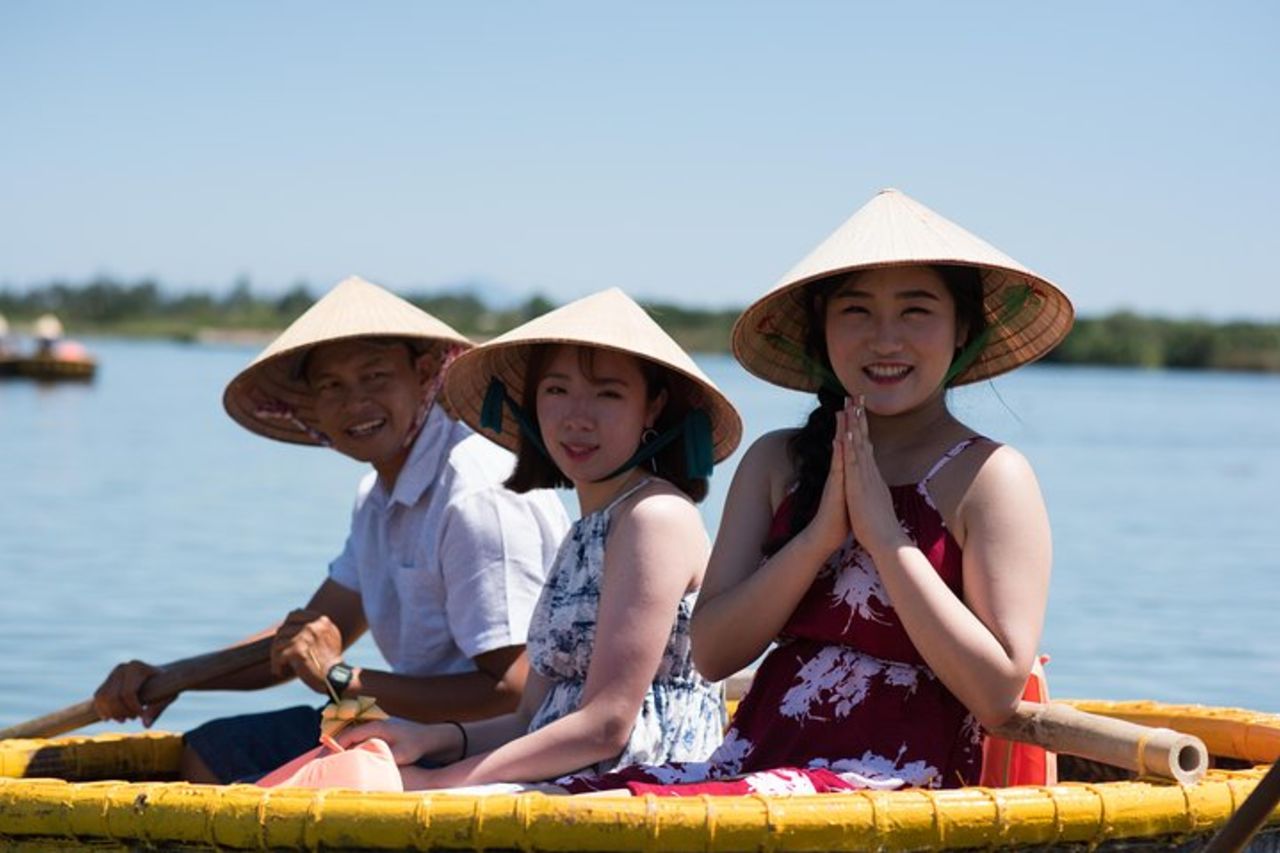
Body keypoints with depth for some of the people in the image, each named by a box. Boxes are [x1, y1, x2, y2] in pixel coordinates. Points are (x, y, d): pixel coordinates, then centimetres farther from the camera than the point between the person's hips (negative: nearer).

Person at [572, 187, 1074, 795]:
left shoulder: (990, 477, -1)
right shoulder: (776, 463, 13)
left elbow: (997, 695, -10)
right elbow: (712, 654, 4)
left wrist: (885, 535, -11)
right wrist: (821, 534, -8)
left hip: (894, 785, -5)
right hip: (753, 765, 5)